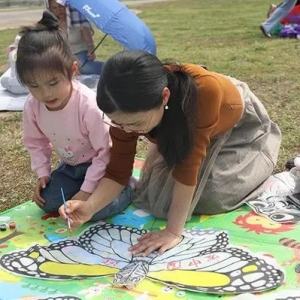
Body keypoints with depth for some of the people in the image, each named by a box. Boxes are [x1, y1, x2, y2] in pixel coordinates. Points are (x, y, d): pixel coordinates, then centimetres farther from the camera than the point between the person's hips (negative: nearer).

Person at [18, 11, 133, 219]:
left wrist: (87, 190, -25)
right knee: (48, 202, -6)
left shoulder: (89, 105, -36)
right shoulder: (32, 106, -18)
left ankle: (126, 187, 8)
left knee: (96, 209, -21)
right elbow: (36, 142, 3)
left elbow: (105, 152, -27)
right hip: (71, 166, 6)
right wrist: (43, 173, -6)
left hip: (103, 163, -6)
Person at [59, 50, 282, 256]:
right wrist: (90, 207, -39)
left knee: (211, 196, -17)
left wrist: (173, 231, -35)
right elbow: (118, 171, -21)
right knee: (159, 197, -6)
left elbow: (189, 166, -40)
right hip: (181, 131, 4)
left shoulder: (204, 90, -47)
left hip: (239, 125, -3)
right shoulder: (127, 112, -31)